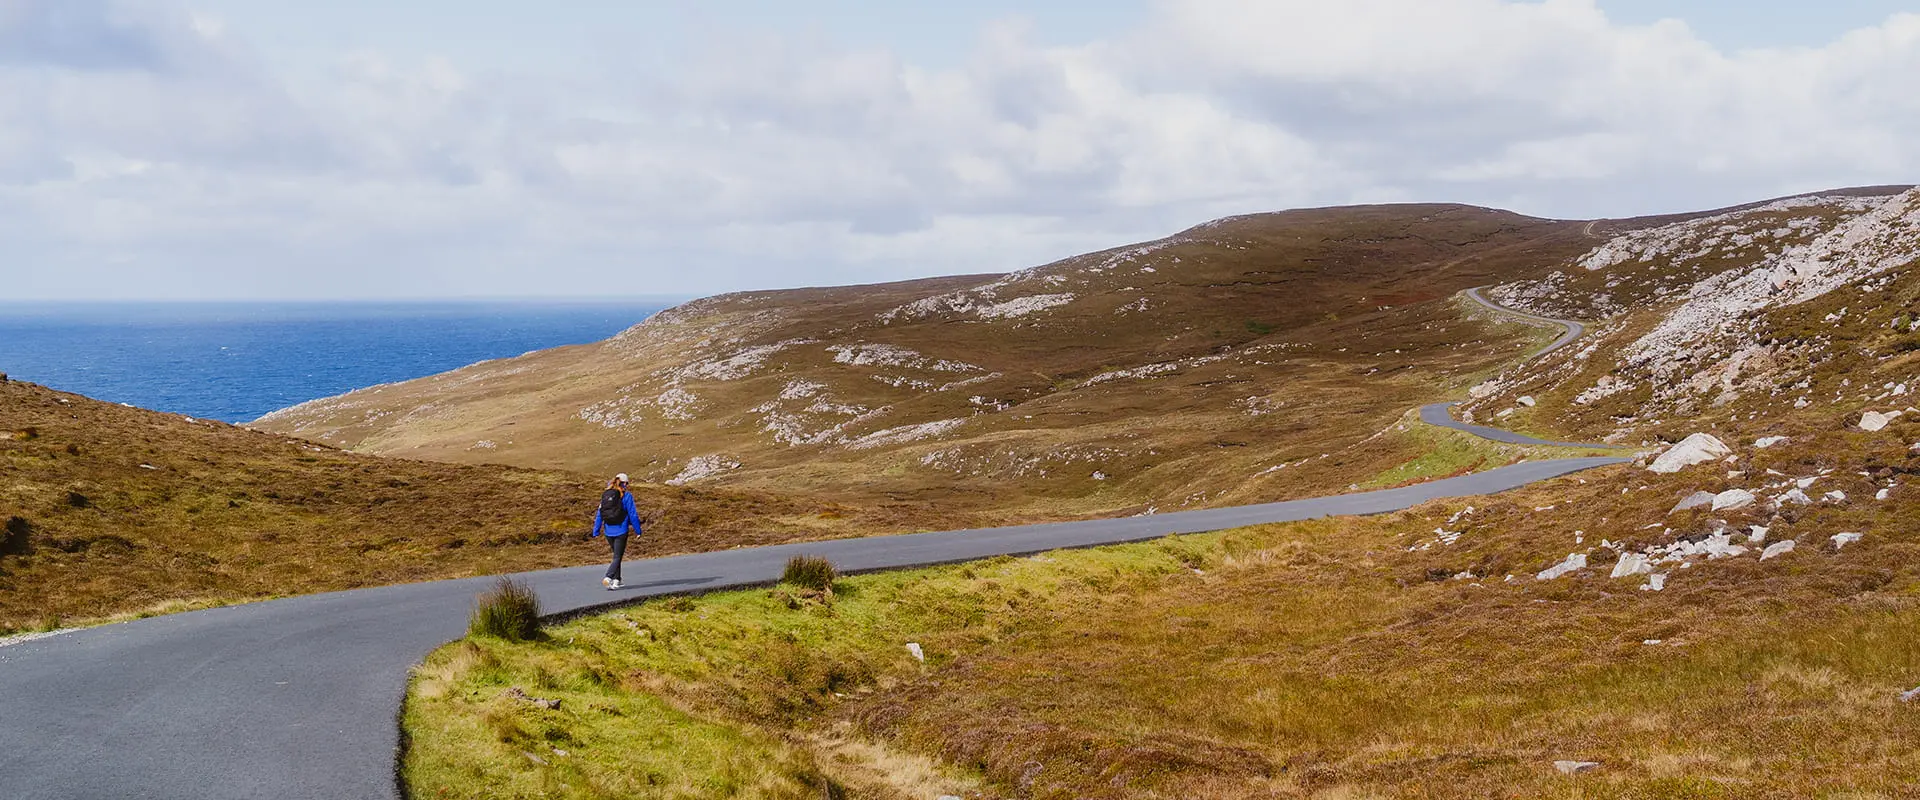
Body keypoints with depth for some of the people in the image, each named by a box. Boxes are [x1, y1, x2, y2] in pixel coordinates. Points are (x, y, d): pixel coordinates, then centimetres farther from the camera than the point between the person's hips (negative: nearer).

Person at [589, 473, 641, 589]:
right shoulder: (626, 496, -7)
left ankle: (616, 580, 21)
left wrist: (596, 532, 13)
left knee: (617, 555, 20)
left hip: (608, 532, 5)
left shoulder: (605, 495, 8)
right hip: (621, 531, -5)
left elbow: (599, 515, 8)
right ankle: (608, 577, -21)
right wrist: (637, 530, 1)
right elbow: (633, 514, -7)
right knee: (617, 557, -2)